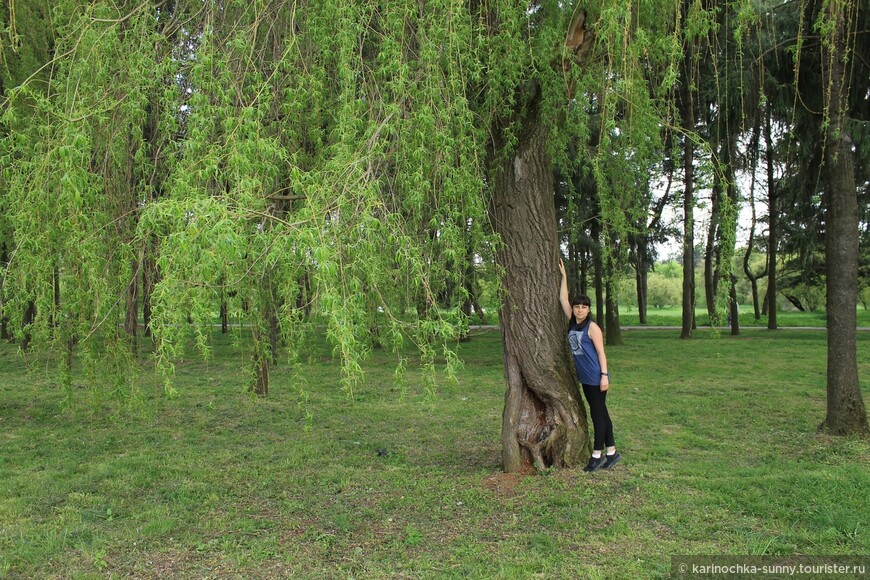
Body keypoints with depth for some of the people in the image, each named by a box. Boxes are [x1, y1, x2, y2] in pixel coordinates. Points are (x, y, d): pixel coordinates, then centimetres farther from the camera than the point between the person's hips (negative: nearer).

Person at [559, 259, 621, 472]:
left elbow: (601, 352, -12)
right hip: (584, 378, 8)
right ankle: (611, 453, 22)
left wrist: (604, 375, -16)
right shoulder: (572, 323, 7)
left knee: (598, 414, 0)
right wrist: (563, 276, 7)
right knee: (600, 414, 13)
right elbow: (563, 299, 9)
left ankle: (597, 455, 7)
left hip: (596, 378, -8)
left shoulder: (592, 327, -11)